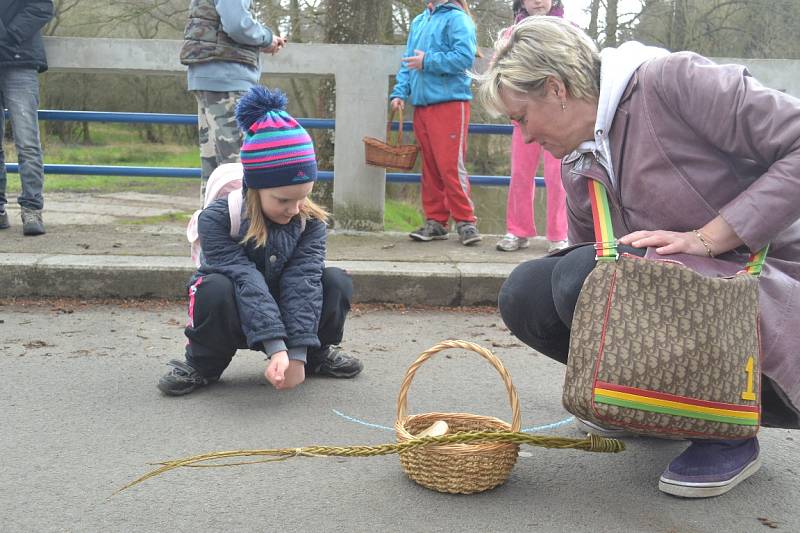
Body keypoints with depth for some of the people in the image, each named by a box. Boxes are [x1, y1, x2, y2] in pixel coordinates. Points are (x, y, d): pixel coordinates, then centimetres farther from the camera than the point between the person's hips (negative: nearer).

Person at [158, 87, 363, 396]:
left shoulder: (311, 222, -14)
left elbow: (302, 280, -25)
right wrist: (276, 348, -42)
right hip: (232, 313, -3)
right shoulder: (216, 219, -25)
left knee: (336, 283, -21)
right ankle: (201, 365, -10)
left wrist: (297, 355, -33)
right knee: (217, 289, -37)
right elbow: (246, 281, -34)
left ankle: (317, 353, 6)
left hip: (284, 308, 3)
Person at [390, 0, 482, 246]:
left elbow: (465, 57, -17)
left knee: (451, 165, -9)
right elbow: (408, 61, 20)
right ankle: (435, 221, 15)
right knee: (430, 166, 9)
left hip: (449, 103, -7)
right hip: (421, 105, 7)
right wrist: (400, 92, 6)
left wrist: (428, 62, -13)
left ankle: (465, 221, 0)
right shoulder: (418, 21, 18)